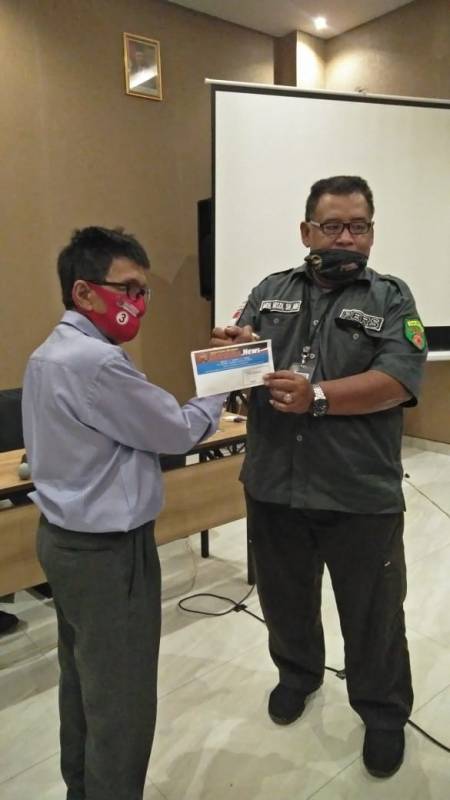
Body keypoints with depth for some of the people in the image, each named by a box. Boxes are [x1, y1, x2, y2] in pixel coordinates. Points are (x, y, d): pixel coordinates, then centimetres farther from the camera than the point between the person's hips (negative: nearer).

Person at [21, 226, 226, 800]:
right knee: (121, 697, 7)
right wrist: (219, 391, 2)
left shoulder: (48, 355, 8)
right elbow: (177, 432, -15)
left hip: (65, 536, 10)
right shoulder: (98, 362, -24)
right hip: (108, 549, -10)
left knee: (82, 678, 23)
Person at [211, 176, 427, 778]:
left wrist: (317, 397, -26)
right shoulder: (271, 292, 8)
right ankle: (298, 673, 50)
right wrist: (233, 349, -17)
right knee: (285, 597, 22)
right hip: (273, 486, 3)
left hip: (360, 494, -2)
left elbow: (397, 382, -14)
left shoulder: (392, 299, -1)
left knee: (372, 614, 15)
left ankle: (384, 713, 40)